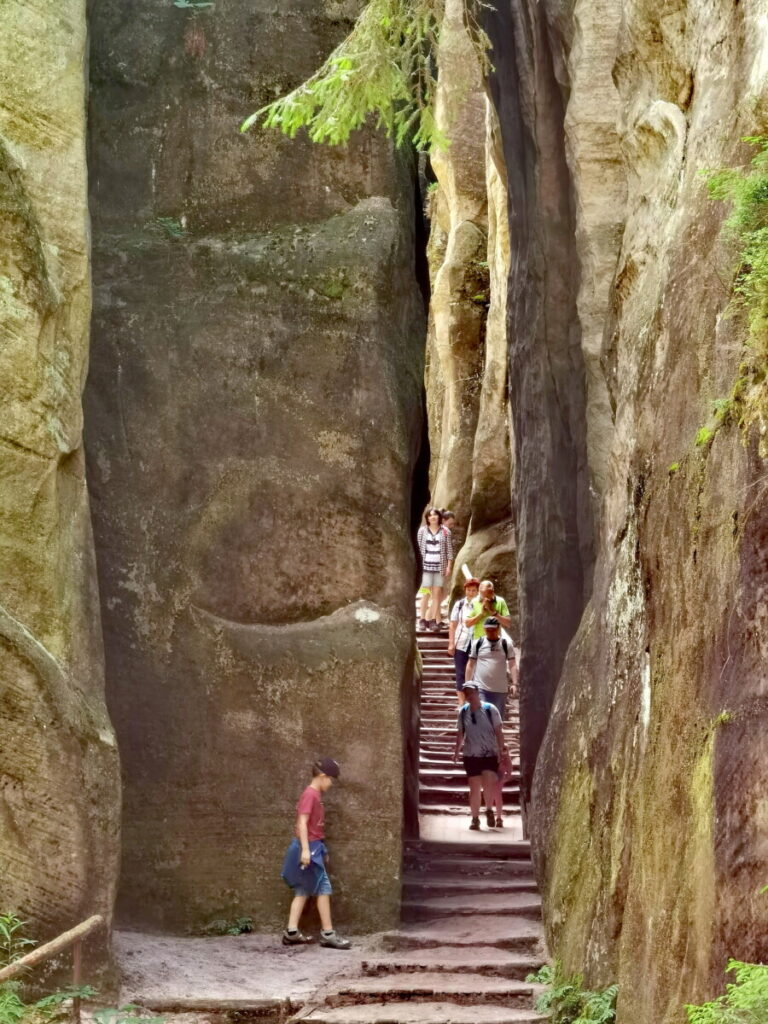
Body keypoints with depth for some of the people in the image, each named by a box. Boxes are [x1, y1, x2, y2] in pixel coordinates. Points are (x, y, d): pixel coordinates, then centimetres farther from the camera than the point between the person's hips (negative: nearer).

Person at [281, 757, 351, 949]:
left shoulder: (315, 795, 15)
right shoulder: (310, 794, -14)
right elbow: (302, 822, -21)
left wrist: (322, 852, 24)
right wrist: (305, 849, -27)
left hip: (313, 847, 10)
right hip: (309, 846, -10)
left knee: (303, 891, 8)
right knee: (323, 888, -5)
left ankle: (291, 932, 7)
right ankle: (328, 933, -2)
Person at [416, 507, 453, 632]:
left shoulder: (446, 532, 5)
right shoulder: (422, 531, 4)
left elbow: (449, 550, 6)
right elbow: (418, 548, 6)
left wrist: (449, 566, 1)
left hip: (440, 567, 1)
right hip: (426, 566, -1)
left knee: (437, 593, 0)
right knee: (426, 593, -4)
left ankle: (433, 619, 3)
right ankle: (422, 619, 0)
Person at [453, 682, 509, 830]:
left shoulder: (490, 709, -5)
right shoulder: (462, 712, 3)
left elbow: (498, 731, -2)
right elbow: (460, 733, 12)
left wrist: (501, 749, -6)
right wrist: (457, 751, 7)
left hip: (490, 754, -2)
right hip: (471, 755, 3)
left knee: (489, 785, -17)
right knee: (474, 788, 3)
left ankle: (489, 810, 8)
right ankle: (475, 818, 12)